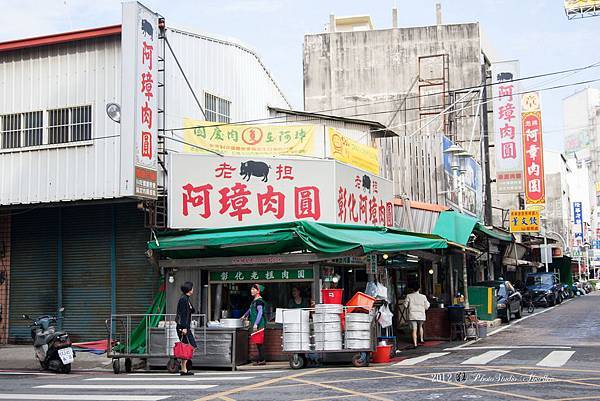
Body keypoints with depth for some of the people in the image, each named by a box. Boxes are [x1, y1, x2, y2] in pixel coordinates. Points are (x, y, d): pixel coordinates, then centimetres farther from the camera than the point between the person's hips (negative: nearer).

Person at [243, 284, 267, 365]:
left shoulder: (259, 301, -12)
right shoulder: (254, 300, 17)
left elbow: (260, 313, -19)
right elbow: (251, 309, 35)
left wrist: (256, 324, -24)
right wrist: (245, 315, 46)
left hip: (259, 324, -9)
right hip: (255, 324, 9)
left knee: (259, 342, -8)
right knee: (258, 343, 9)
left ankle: (261, 360, -7)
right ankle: (261, 359, 11)